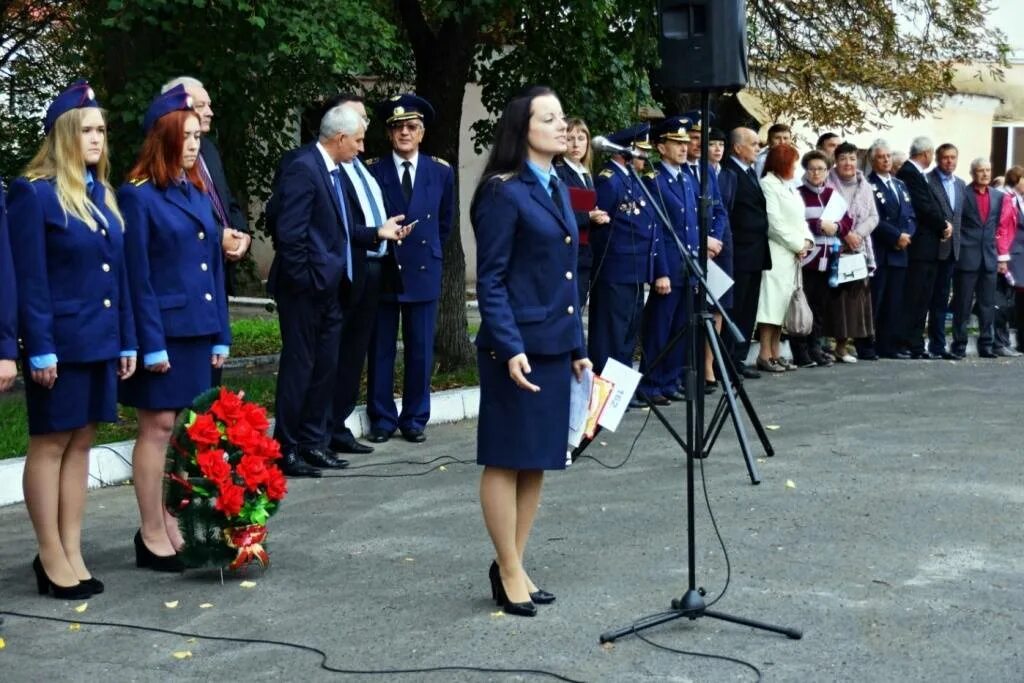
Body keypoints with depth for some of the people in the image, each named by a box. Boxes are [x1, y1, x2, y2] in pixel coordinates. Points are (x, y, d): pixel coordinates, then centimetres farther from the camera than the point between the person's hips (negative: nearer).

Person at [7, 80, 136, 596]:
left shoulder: (103, 195, 12)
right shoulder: (34, 193, -9)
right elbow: (30, 279, -13)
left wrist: (127, 340, 10)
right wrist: (40, 348, -16)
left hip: (100, 340, 7)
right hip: (60, 341, -7)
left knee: (81, 442, 11)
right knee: (50, 443, 3)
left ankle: (72, 553, 18)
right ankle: (52, 558, 10)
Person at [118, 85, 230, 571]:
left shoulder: (198, 192, 13)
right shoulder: (138, 195, -8)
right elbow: (137, 277, -11)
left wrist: (221, 334, 10)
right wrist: (152, 343, -15)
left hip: (199, 330, 7)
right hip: (164, 330, -7)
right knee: (158, 426, 0)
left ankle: (172, 524, 21)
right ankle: (152, 536, 8)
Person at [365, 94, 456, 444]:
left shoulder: (441, 172, 5)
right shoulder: (372, 171, -2)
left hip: (423, 272, 2)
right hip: (383, 271, -1)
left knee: (420, 352, 5)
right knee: (381, 351, 4)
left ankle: (415, 419, 15)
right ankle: (382, 419, 13)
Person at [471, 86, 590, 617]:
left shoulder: (557, 189, 13)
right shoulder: (503, 192, -10)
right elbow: (490, 280, -13)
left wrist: (578, 346, 15)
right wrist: (510, 348, -21)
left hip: (555, 344, 8)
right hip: (518, 346, -8)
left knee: (538, 460, 12)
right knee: (508, 459, 2)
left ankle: (514, 563, 22)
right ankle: (509, 570, 12)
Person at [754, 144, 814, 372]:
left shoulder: (790, 188, 21)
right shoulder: (768, 184, -7)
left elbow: (800, 219, 19)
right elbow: (774, 222, -13)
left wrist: (807, 241, 0)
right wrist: (798, 244, -8)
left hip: (793, 255, 9)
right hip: (776, 254, -9)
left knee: (783, 303, 8)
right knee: (772, 303, -9)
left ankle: (775, 353, 12)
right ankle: (764, 355, -8)